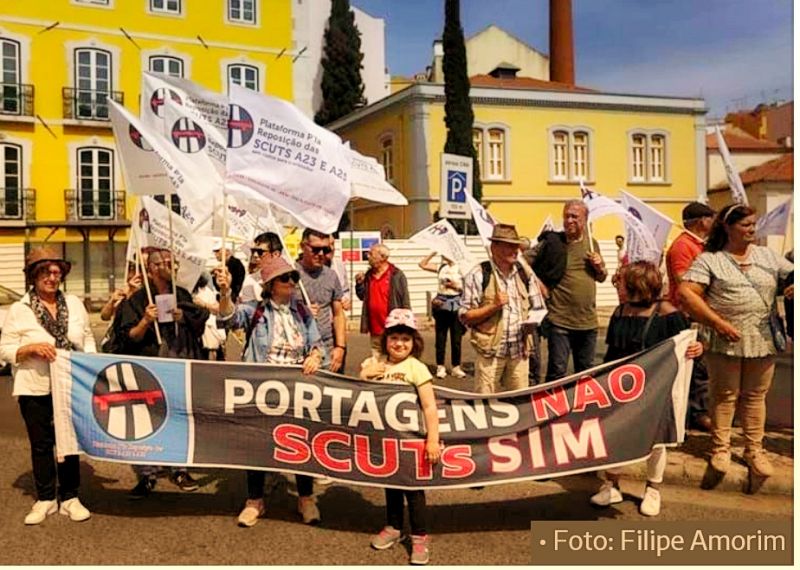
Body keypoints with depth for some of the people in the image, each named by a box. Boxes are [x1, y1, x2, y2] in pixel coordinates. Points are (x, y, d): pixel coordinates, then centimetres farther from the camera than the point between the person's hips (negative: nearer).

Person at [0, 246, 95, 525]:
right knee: (41, 444, 9)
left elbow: (88, 340, 10)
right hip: (35, 389, -2)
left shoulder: (74, 303, 5)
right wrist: (32, 348, -20)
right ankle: (45, 499, 24)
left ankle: (70, 498, 21)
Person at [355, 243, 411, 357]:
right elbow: (362, 296, 17)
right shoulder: (368, 275, 10)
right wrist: (359, 284, -1)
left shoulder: (397, 275, -7)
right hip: (375, 330, 6)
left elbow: (405, 301, -7)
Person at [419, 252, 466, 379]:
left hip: (456, 306, -2)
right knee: (440, 338, 5)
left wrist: (456, 286, -17)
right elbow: (422, 264, 9)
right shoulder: (440, 267, 7)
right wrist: (434, 253, 5)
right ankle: (440, 367, 12)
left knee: (456, 339, 3)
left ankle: (456, 367, 13)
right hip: (441, 305, 2)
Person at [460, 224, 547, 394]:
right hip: (490, 351, -4)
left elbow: (538, 309, 18)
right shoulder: (478, 276, -5)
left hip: (519, 350, 4)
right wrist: (493, 306, -18)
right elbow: (465, 316, -6)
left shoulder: (526, 274, 10)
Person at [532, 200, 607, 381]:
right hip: (559, 320, -5)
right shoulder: (552, 242, -5)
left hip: (588, 320, 5)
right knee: (557, 371, -4)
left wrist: (599, 267, -2)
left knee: (585, 371, 16)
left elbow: (602, 278, 19)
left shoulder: (591, 243, 10)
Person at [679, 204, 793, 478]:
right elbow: (685, 292, -13)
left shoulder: (768, 256, 11)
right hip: (725, 341, -3)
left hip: (762, 340, 4)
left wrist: (793, 287, -13)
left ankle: (755, 450, 24)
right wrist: (718, 323, -16)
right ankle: (720, 448, 21)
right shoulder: (709, 259, -4)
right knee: (725, 396, 8)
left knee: (755, 396, 12)